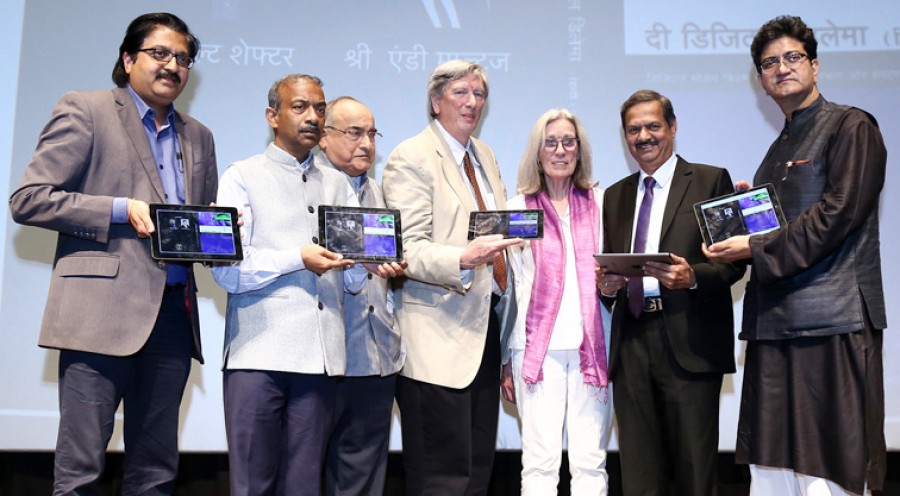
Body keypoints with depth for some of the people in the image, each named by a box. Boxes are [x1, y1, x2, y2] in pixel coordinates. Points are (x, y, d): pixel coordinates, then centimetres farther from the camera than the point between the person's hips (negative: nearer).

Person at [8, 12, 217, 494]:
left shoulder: (198, 137, 20)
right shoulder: (84, 110, 3)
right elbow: (27, 199, -5)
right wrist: (121, 210, -13)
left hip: (173, 314, 6)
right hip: (103, 311, -5)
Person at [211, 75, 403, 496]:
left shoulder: (337, 184, 19)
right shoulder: (243, 177, 7)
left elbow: (350, 279, 11)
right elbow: (226, 269, -5)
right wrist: (297, 259, -15)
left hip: (321, 355, 3)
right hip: (258, 353, -3)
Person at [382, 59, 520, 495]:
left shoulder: (485, 156, 18)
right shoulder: (411, 158, -6)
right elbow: (408, 250, -14)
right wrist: (463, 259, -31)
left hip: (486, 327, 8)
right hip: (440, 338, -8)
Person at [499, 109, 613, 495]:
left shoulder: (600, 201, 12)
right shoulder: (518, 207, 9)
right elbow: (509, 286, 10)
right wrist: (506, 360, 9)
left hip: (591, 344, 1)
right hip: (538, 344, -1)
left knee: (591, 461, 0)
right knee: (540, 460, -3)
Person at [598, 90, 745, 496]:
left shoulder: (711, 181, 5)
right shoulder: (615, 196, 19)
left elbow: (733, 260, -1)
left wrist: (693, 277, -19)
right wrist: (606, 285, -2)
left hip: (689, 344, -4)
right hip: (630, 345, 4)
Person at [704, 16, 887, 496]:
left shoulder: (851, 127, -1)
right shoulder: (779, 148, 22)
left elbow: (838, 213, -12)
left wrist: (756, 249, -12)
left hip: (832, 320, -7)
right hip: (775, 322, 7)